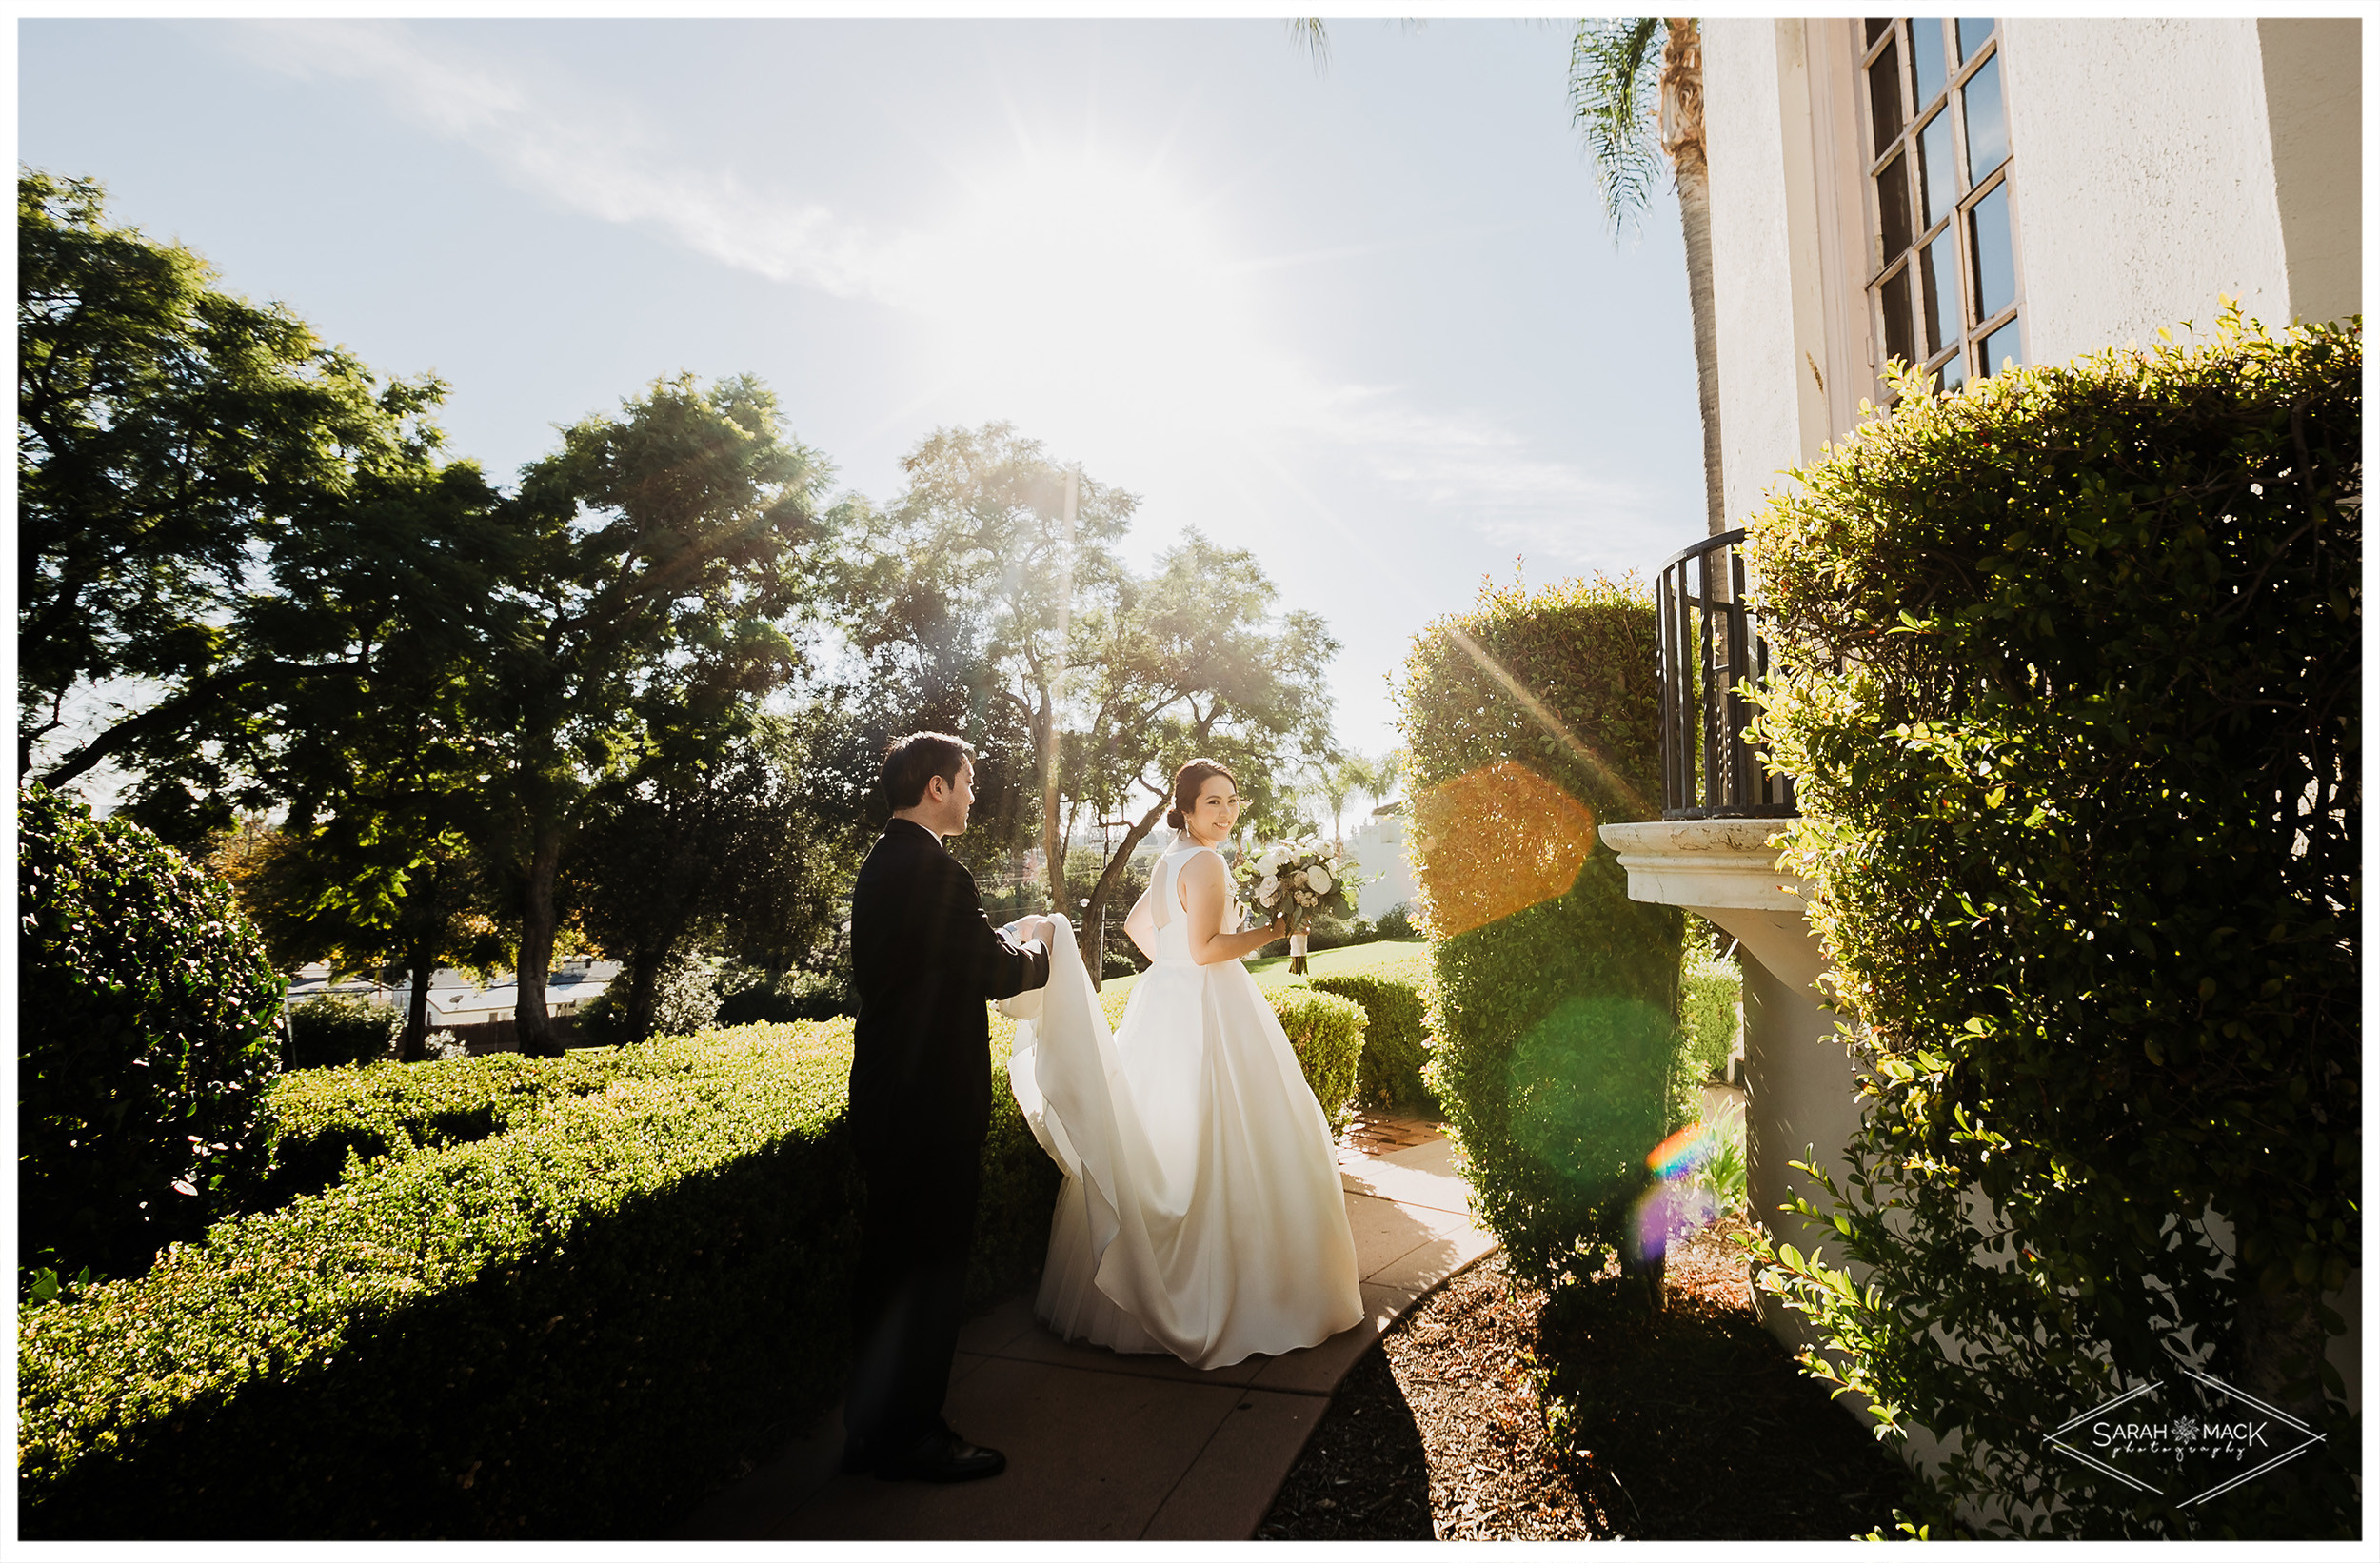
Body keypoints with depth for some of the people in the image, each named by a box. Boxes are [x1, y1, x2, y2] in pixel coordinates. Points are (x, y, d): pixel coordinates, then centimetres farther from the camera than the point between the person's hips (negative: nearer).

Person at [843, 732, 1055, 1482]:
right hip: (932, 1101, -10)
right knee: (930, 1262, 4)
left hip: (884, 1092, 10)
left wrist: (1004, 942, 14)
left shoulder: (881, 862, 10)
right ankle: (906, 1435, 20)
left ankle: (873, 1421, 36)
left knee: (891, 1257, 21)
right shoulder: (935, 870, -21)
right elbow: (998, 973, -19)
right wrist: (1035, 943, 1)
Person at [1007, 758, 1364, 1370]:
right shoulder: (1206, 863, -14)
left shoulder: (1168, 860, 13)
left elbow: (1136, 925, 25)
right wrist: (1274, 930, -17)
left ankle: (1145, 1282, 26)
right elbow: (1205, 948, -20)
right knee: (1212, 1148, -3)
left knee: (1153, 1144, 14)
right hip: (1206, 1014, -9)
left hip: (1163, 1002, 10)